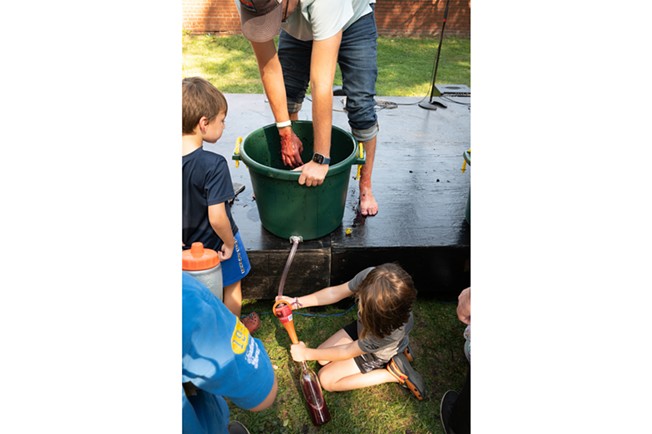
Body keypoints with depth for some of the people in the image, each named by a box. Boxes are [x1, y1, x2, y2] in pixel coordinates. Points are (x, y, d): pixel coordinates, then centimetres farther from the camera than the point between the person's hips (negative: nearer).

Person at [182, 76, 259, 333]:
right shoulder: (214, 165, -32)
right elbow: (217, 218, -32)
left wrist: (181, 237, 8)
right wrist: (230, 242, -14)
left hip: (188, 243, 6)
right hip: (216, 243, -5)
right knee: (232, 288, 23)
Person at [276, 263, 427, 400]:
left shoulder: (393, 329, -44)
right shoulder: (369, 276, -37)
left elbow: (347, 351, -28)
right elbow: (335, 292, -17)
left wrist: (306, 353, -17)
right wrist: (296, 302, -23)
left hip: (378, 354, -5)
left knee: (326, 380, -3)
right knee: (323, 359, 12)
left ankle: (393, 373, 0)